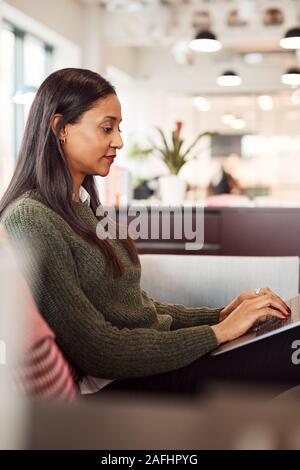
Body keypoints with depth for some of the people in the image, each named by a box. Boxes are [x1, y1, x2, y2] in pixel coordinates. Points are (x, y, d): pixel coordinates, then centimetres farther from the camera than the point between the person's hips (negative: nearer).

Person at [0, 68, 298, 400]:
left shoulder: (83, 209, 15)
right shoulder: (29, 221, -14)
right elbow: (97, 351, -18)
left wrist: (219, 315, 1)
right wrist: (218, 332, -13)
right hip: (114, 384, -9)